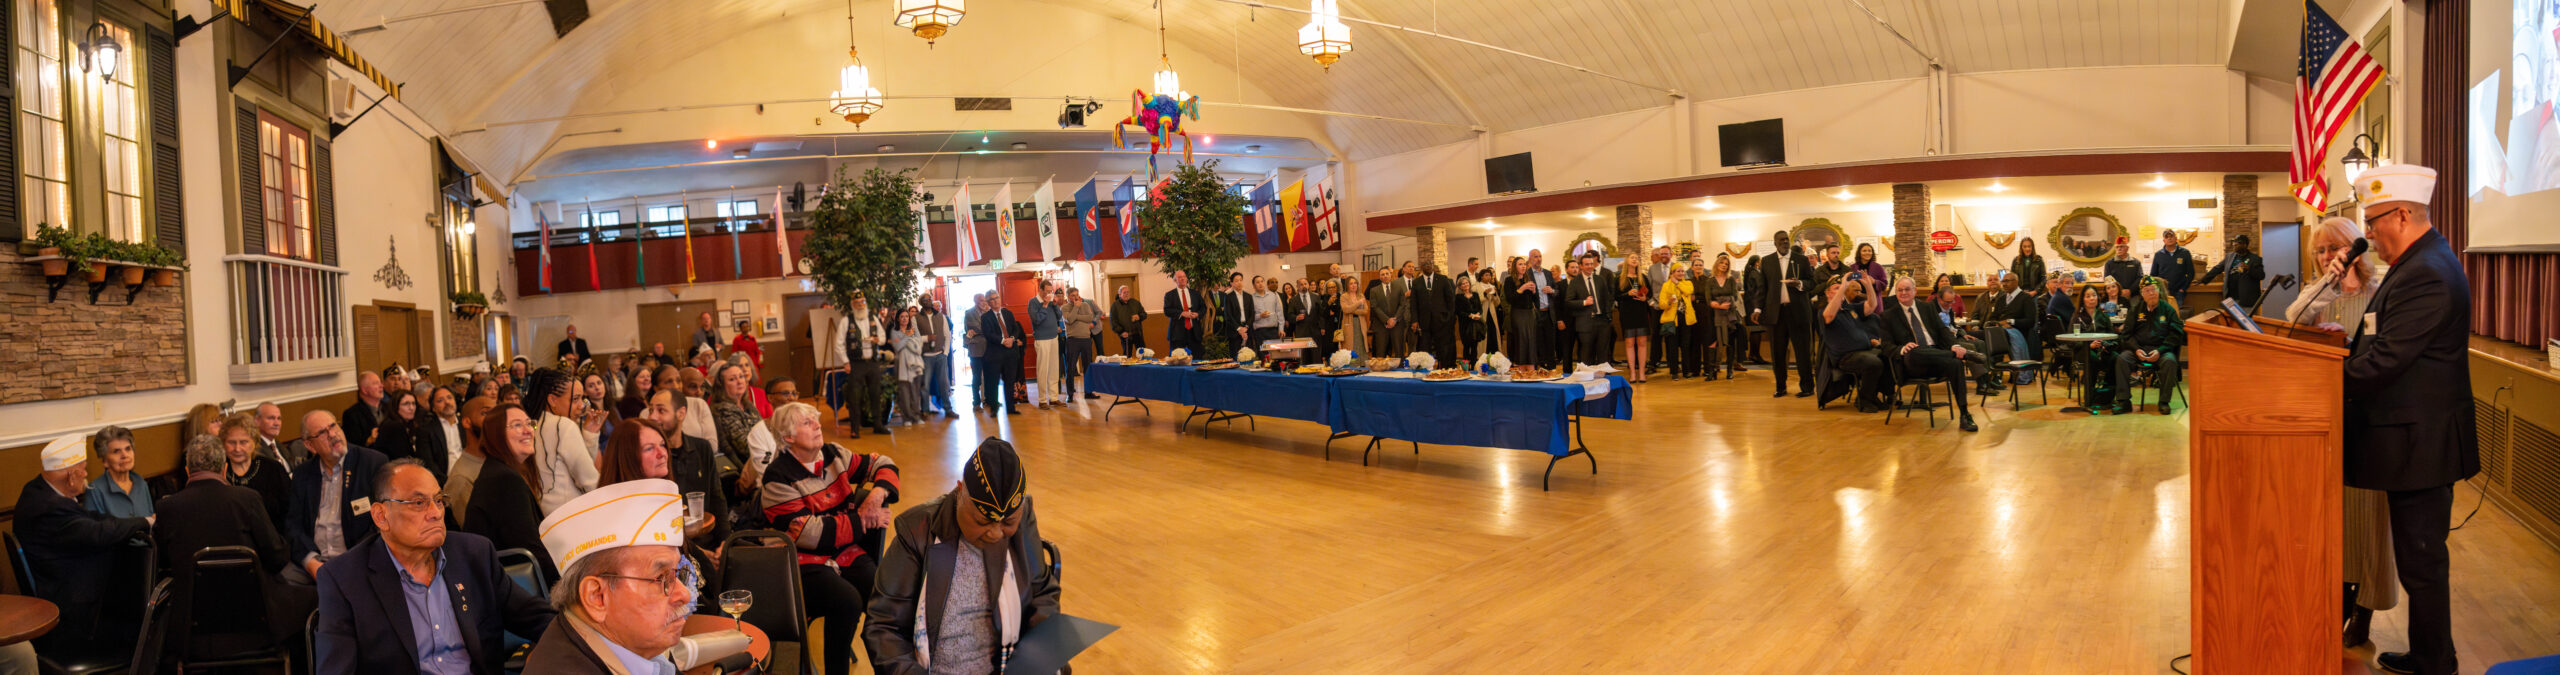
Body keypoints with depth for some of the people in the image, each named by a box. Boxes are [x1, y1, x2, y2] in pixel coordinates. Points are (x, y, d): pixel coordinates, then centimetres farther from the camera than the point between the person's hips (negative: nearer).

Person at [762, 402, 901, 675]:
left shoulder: (833, 455, 9)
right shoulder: (779, 478, -9)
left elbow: (882, 464, 17)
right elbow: (807, 533, -16)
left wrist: (878, 494, -5)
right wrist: (861, 521, -13)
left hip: (848, 552, 5)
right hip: (807, 561, -5)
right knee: (847, 601, -32)